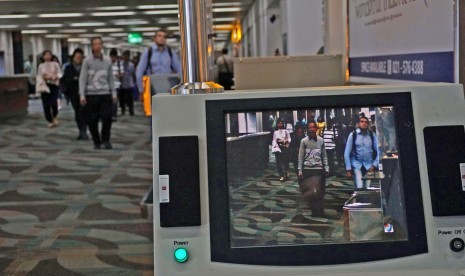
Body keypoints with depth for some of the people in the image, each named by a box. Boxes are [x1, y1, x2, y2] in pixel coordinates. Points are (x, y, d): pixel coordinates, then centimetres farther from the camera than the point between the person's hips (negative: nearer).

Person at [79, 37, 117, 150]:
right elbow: (82, 78, -1)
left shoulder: (107, 60, 9)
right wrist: (82, 95, -7)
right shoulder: (87, 61, 1)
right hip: (91, 94, -1)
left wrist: (113, 93, 8)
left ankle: (105, 140, 7)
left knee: (107, 117, -9)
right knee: (93, 120, 2)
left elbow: (111, 78, 13)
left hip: (105, 94, 2)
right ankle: (96, 142, 16)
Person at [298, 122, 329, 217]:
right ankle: (317, 211, 7)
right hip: (307, 169, -1)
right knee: (309, 191, -3)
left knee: (318, 192, -3)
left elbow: (324, 156, 10)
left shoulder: (320, 140, 6)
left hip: (319, 169, 1)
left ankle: (318, 211, 6)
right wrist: (300, 171, -2)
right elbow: (301, 156, 2)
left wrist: (326, 168, 5)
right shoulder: (304, 141, 0)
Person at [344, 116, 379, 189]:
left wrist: (374, 165, -4)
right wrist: (348, 169, -4)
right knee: (359, 188, -16)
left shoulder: (372, 135, 0)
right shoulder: (353, 135, -4)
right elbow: (347, 153, -2)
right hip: (357, 165, -2)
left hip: (369, 166, 2)